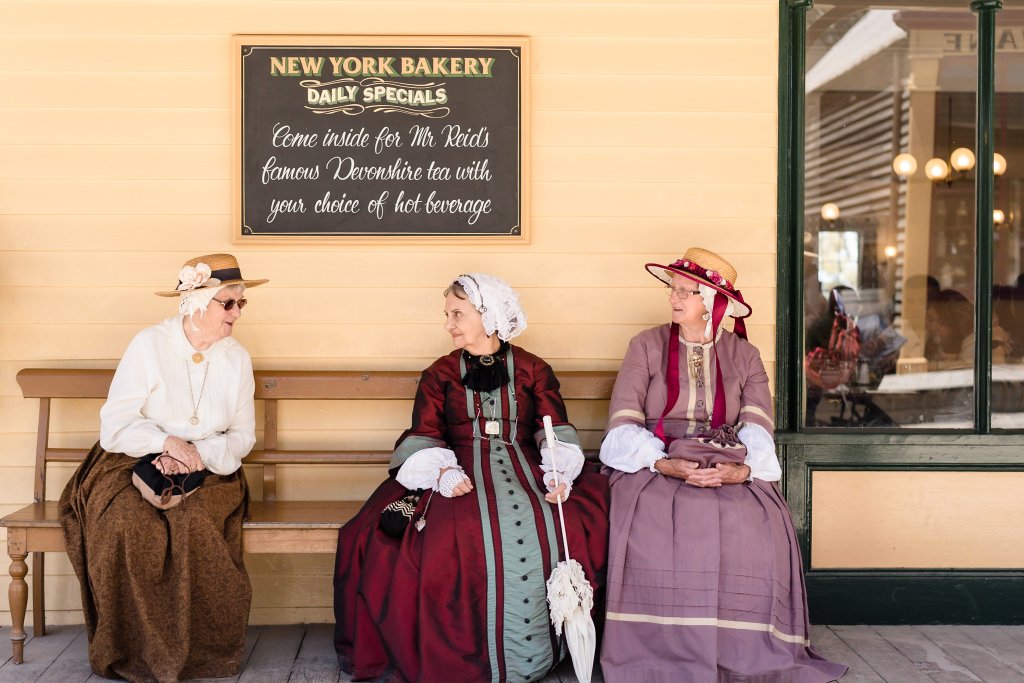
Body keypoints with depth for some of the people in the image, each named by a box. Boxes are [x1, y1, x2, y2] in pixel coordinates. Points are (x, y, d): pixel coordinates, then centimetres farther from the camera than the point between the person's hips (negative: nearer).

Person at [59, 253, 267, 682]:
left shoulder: (236, 358, 4)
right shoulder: (149, 346, -4)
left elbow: (242, 436, 5)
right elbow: (114, 427, -7)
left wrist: (197, 454, -13)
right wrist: (169, 442, -23)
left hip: (209, 472, 1)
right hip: (136, 466, -1)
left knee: (195, 523, -32)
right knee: (127, 523, -33)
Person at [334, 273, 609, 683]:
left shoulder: (533, 371, 13)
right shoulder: (439, 375, 14)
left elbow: (556, 432, 1)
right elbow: (425, 437, 2)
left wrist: (560, 475, -18)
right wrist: (443, 472, -19)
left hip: (524, 468, 0)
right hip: (458, 473, 0)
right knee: (446, 537, -29)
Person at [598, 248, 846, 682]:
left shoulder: (744, 354, 12)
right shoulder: (646, 346, 7)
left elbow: (758, 427, 0)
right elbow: (624, 425, -3)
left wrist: (741, 468, -22)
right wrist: (665, 463, -21)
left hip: (730, 471, 1)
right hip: (654, 466, -1)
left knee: (758, 529, -28)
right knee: (659, 527, -33)